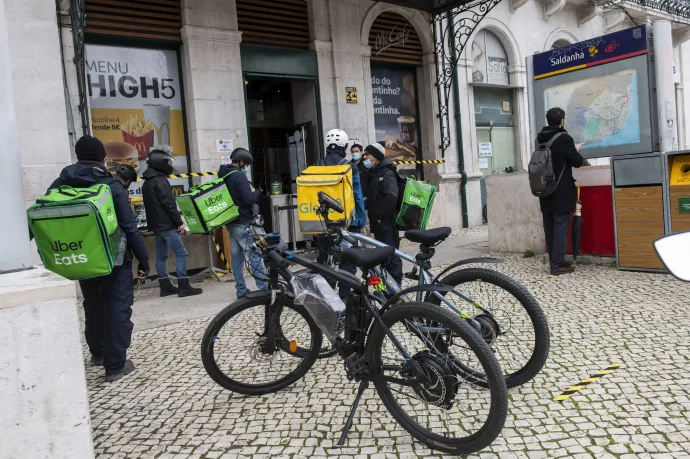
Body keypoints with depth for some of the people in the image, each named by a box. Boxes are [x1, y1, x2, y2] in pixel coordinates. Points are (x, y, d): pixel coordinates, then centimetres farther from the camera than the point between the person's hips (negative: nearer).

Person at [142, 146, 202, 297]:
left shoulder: (147, 182, 16)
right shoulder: (160, 181, -15)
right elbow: (169, 204, -20)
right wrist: (179, 222, -15)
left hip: (156, 224, 10)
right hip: (166, 225, -10)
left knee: (161, 255, 11)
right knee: (181, 253, -7)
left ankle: (165, 286, 16)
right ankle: (184, 287, -7)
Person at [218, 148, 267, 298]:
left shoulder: (224, 176, 14)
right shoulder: (239, 176, -15)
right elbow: (249, 200, -21)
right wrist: (256, 192, -2)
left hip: (231, 222, 9)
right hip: (243, 223, -9)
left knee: (236, 257, 9)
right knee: (255, 256, -6)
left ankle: (241, 291, 12)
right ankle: (264, 289, -6)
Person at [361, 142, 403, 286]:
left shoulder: (387, 173, -9)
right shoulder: (373, 174, 19)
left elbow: (391, 197, -21)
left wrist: (379, 215, -16)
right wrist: (372, 215, 9)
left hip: (386, 224, -9)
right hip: (378, 224, 9)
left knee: (391, 257, -6)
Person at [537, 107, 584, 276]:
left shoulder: (540, 139, 7)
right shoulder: (564, 138, -12)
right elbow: (577, 162, -7)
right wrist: (576, 152, 13)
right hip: (561, 192, -6)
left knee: (550, 227, 10)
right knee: (560, 227, -4)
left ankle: (553, 261, 17)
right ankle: (557, 264, -4)